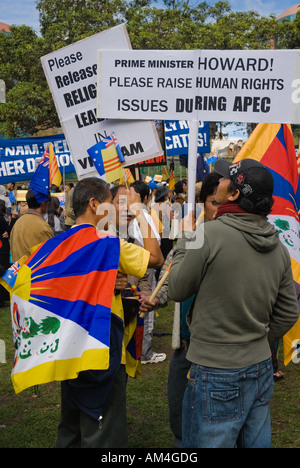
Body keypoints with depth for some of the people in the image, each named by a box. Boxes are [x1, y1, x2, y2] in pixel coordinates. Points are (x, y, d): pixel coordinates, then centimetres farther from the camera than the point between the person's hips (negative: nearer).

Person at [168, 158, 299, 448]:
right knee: (256, 443, 20)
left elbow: (177, 290, -7)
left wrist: (186, 240, 3)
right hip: (261, 369, 6)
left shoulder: (210, 235, -20)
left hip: (216, 373, -6)